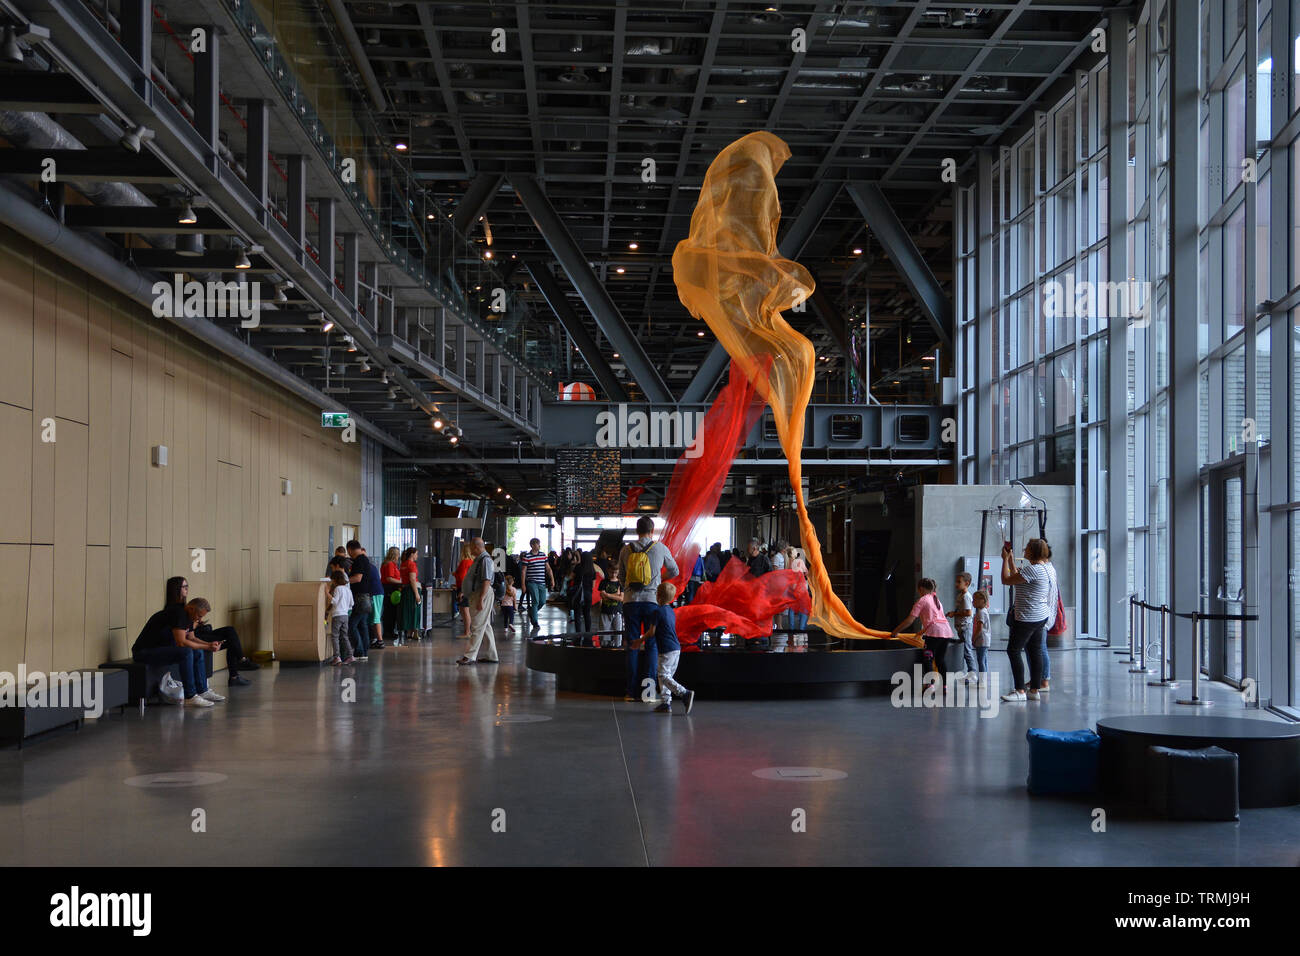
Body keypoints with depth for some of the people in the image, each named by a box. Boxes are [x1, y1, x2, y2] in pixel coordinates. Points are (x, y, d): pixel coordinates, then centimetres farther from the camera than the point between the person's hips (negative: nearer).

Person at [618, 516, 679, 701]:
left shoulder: (626, 550, 5)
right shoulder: (660, 548, 1)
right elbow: (674, 571, 15)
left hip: (630, 601, 2)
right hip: (651, 600, -2)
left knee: (632, 647, 6)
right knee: (652, 646, 4)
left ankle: (632, 691, 5)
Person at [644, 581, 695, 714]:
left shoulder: (657, 612, -11)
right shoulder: (671, 612, 14)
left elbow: (651, 633, -11)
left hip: (667, 651, -9)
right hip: (676, 649, 9)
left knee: (664, 676, -9)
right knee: (665, 676, 13)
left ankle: (685, 694, -23)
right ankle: (665, 703, 11)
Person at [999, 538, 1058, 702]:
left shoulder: (1032, 569, -22)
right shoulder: (1048, 568, 10)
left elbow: (1006, 580, -15)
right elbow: (1017, 578, 19)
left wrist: (1005, 559, -4)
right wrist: (1011, 560, 21)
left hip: (1028, 619, -10)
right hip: (1041, 617, 10)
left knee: (1013, 651, -3)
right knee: (1035, 651, 12)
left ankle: (1020, 691, -4)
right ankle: (1034, 690, 15)